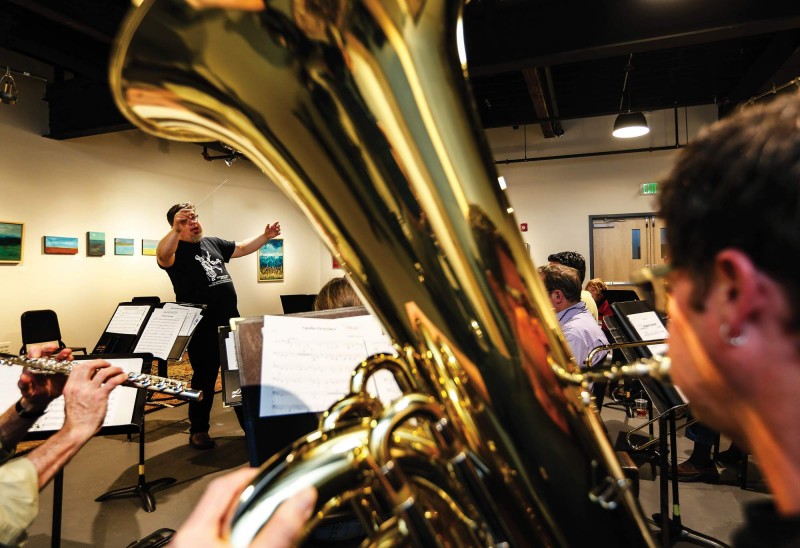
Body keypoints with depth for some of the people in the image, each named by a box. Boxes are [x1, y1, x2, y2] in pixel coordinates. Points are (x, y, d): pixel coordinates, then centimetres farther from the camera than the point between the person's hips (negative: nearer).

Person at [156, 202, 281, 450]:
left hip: (230, 323, 7)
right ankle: (198, 430, 20)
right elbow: (162, 256, -28)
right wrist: (175, 230, -42)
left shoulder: (213, 243, 15)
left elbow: (243, 248, 22)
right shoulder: (176, 250, -6)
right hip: (201, 328, -6)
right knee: (204, 378, 3)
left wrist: (265, 236, 10)